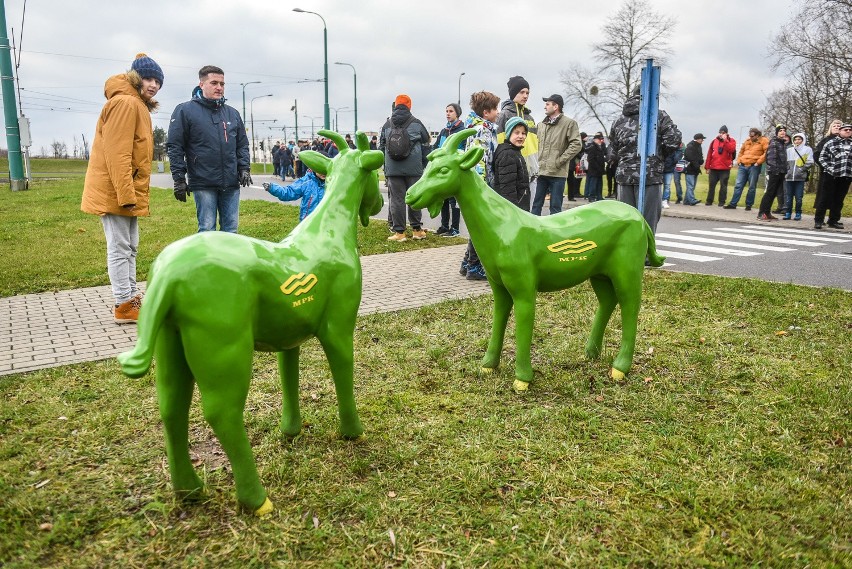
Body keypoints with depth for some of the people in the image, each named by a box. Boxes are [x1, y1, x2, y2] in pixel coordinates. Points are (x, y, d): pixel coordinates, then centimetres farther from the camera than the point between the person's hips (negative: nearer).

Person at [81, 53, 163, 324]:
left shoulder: (138, 105, 18)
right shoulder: (125, 102, -14)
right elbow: (116, 153, -22)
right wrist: (126, 194, -25)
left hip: (128, 192, 10)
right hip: (115, 192, -10)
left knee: (130, 247, 16)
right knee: (120, 248, -5)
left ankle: (131, 297, 26)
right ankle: (124, 306, 1)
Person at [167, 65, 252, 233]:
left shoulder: (233, 113, 14)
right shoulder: (185, 110, -1)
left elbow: (242, 145, 19)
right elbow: (175, 147, -3)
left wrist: (245, 168, 3)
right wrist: (179, 178, -8)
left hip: (231, 183, 4)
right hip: (203, 183, -4)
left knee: (230, 229, 8)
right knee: (207, 230, -1)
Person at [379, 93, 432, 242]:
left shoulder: (387, 125, 8)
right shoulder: (416, 123, 3)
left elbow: (381, 147, 12)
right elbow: (426, 144, 5)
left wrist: (385, 166, 21)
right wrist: (424, 164, 13)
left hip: (392, 169, 1)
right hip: (413, 168, 0)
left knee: (396, 199, 1)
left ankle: (399, 232, 1)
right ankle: (417, 229, 14)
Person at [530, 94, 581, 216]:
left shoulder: (569, 123, -2)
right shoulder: (541, 124, 16)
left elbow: (576, 144, -9)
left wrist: (560, 161, -12)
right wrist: (537, 162, 7)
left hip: (558, 173, -5)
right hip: (541, 171, 5)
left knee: (555, 207, 2)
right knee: (536, 204, 8)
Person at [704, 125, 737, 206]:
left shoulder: (731, 141, 5)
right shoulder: (714, 141, 11)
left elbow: (731, 149, -16)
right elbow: (709, 154, 9)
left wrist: (725, 140, -15)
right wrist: (707, 167, 5)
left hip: (725, 168, -3)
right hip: (713, 168, 3)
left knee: (723, 185, -1)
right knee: (711, 185, 5)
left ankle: (722, 202, 3)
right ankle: (709, 201, 13)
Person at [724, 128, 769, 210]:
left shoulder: (764, 141, 0)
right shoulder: (747, 141, 16)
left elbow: (767, 152, -10)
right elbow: (741, 151, 26)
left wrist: (758, 162, -13)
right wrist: (739, 161, 13)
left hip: (754, 166, -5)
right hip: (743, 166, 5)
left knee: (752, 187, 2)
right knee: (738, 185, 2)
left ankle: (749, 205, 8)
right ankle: (733, 204, 5)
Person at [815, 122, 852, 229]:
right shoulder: (831, 143, 2)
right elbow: (822, 157, 1)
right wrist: (829, 168, -9)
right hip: (831, 175, -3)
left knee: (839, 200, 6)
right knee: (826, 198, -3)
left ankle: (833, 220, 14)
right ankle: (818, 220, 1)